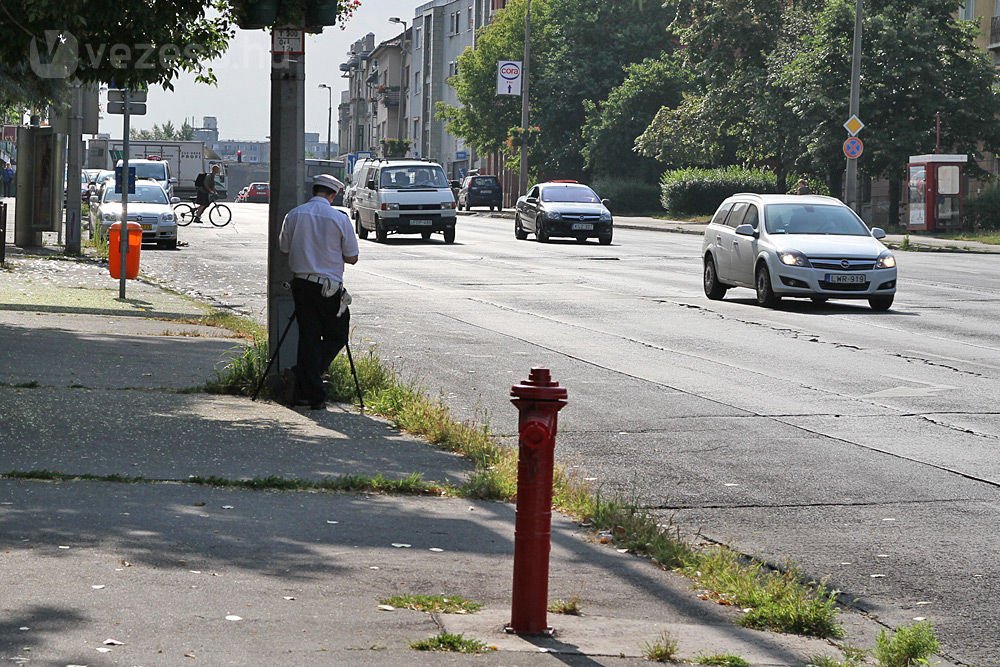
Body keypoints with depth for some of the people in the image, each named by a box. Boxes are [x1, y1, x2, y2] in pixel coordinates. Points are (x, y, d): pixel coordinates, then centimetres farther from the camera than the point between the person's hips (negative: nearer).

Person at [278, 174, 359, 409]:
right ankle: (299, 375, -9)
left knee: (308, 336, 9)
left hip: (300, 282, 4)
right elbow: (352, 257, -2)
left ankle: (313, 395, 6)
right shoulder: (339, 218, -7)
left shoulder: (294, 215, 1)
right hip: (329, 288, -4)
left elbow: (284, 247, 12)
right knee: (336, 337, 9)